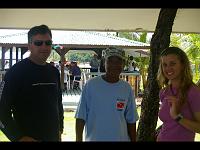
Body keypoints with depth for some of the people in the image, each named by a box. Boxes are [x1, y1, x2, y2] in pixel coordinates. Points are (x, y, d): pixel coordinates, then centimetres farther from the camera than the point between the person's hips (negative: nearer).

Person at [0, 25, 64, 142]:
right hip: (28, 138, -5)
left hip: (53, 137, 6)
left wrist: (60, 130, 11)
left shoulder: (54, 72, 6)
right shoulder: (16, 71, -12)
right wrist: (20, 138, -19)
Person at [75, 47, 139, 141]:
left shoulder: (127, 88, 1)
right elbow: (81, 117, -4)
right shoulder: (91, 84, -6)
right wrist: (78, 139, -8)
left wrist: (133, 140, 6)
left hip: (121, 138, 2)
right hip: (94, 138, -2)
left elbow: (131, 121, 7)